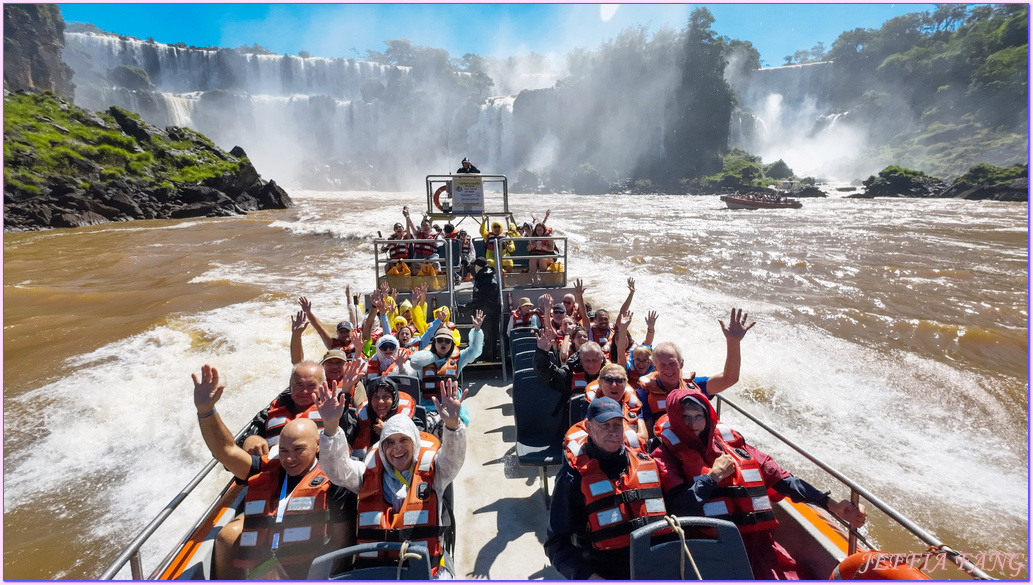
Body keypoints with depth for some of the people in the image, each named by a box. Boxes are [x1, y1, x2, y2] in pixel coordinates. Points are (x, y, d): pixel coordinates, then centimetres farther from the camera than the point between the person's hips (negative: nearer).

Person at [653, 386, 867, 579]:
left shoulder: (731, 443, 14)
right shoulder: (666, 456, 1)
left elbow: (782, 479, 14)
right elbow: (678, 508, -11)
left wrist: (831, 504, 6)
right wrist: (713, 476, -8)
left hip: (757, 539, 5)